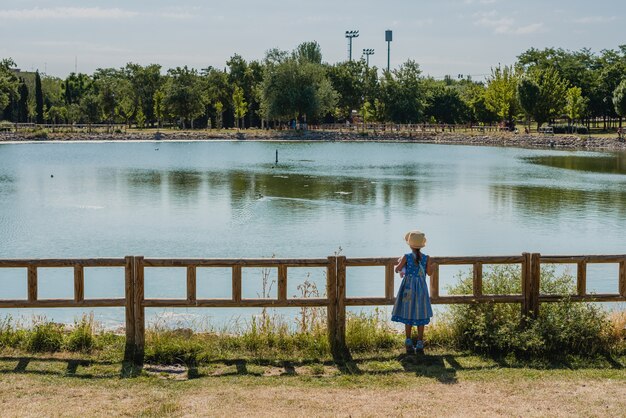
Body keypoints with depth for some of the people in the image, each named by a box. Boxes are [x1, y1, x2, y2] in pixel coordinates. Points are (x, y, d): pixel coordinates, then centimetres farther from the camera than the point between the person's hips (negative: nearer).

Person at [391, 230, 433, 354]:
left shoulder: (406, 257, -11)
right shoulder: (426, 258, -7)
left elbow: (397, 269, -4)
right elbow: (429, 273, 2)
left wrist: (399, 262, 16)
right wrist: (431, 265, 21)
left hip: (408, 288, -1)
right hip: (421, 288, 1)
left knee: (408, 315, 10)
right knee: (420, 315, 9)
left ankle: (408, 341, 5)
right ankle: (420, 342, 10)